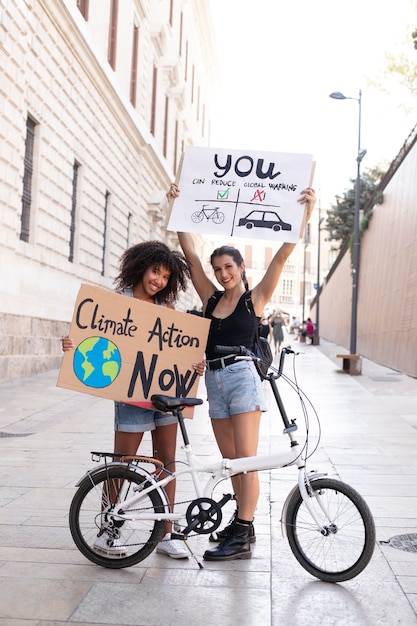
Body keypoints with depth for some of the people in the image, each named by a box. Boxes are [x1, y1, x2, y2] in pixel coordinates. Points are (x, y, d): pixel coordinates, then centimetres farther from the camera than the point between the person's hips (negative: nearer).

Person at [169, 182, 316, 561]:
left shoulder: (255, 298, 1)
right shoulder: (211, 298, 13)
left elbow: (282, 256, -8)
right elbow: (190, 253, 11)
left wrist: (306, 213, -15)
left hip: (242, 376, -6)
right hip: (214, 379, 6)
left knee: (245, 458, -4)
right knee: (230, 459, 12)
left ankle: (242, 537, 1)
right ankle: (242, 524, 24)